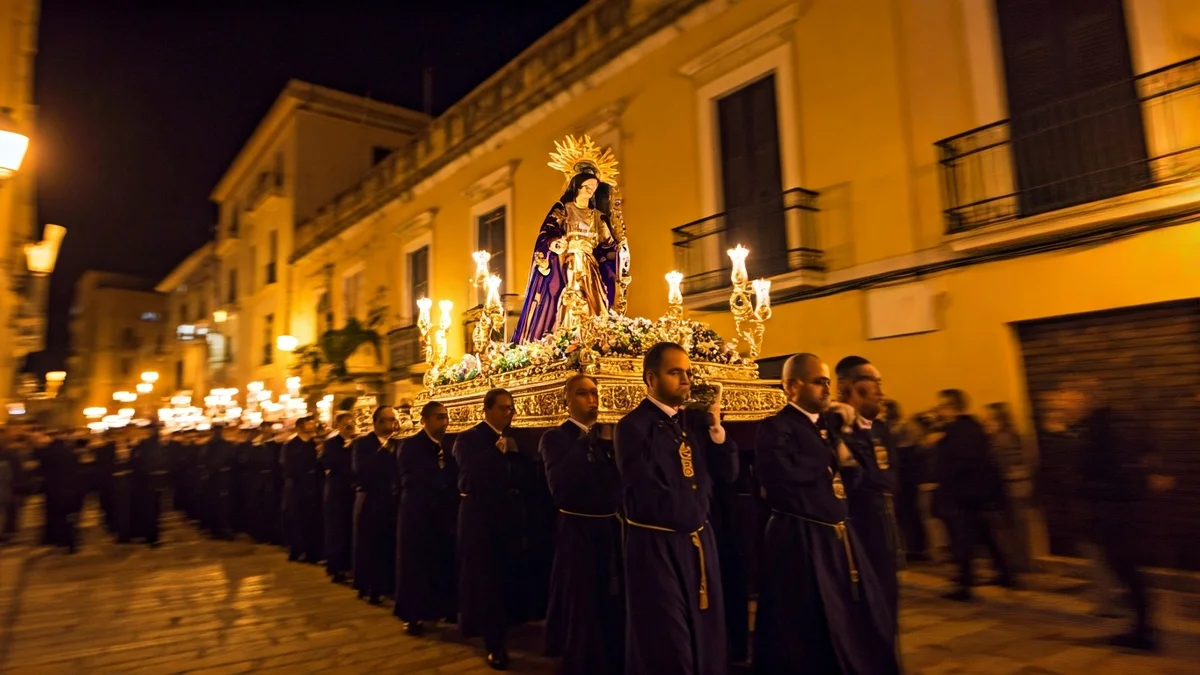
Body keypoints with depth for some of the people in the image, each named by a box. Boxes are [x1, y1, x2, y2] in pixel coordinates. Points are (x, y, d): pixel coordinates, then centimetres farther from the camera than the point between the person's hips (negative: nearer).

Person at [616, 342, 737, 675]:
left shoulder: (695, 420, 7)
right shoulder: (634, 426, -14)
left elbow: (728, 473, 4)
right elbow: (650, 496, -20)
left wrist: (715, 427, -9)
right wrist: (692, 515, -8)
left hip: (699, 541, 7)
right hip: (656, 545, -6)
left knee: (706, 635, 18)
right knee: (666, 646, 8)